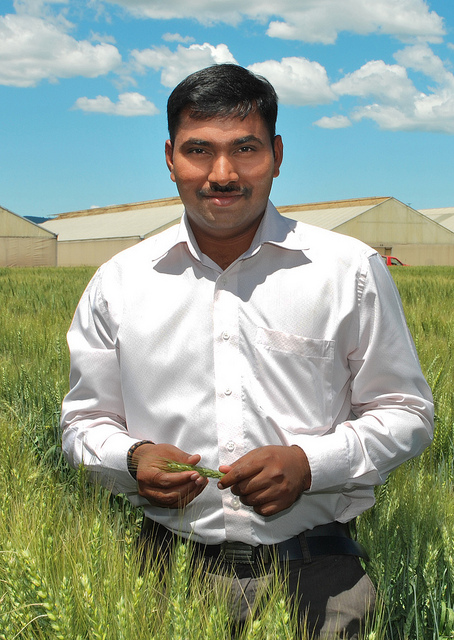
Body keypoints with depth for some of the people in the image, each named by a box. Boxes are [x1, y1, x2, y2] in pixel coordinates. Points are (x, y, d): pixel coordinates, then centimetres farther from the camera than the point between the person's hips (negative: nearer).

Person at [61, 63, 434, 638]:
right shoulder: (117, 283, 2)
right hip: (173, 570, 2)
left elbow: (406, 414, 3)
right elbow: (85, 422, 11)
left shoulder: (351, 271, -2)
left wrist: (309, 463, -14)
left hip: (314, 571, -1)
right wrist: (133, 458, -11)